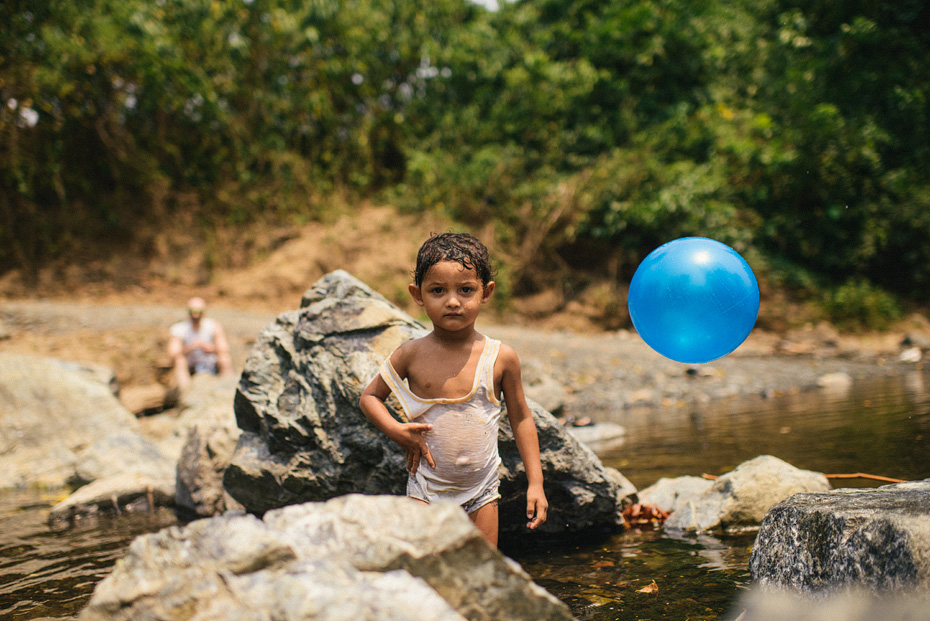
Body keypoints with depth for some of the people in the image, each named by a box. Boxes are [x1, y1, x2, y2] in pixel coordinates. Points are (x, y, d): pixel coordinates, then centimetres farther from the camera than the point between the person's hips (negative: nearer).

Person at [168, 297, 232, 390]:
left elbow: (224, 351, -15)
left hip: (212, 367, 0)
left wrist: (212, 349, -38)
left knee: (225, 360, -29)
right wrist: (190, 348, -38)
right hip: (190, 370, 0)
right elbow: (173, 357, -21)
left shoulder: (214, 326, -9)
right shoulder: (178, 329, -11)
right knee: (180, 361, -30)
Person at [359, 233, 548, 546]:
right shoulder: (411, 355, -8)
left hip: (481, 488, 1)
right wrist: (398, 432, -13)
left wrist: (535, 483, 1)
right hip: (427, 485, -1)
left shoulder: (501, 358, -7)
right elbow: (369, 397, 5)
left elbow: (521, 418, 3)